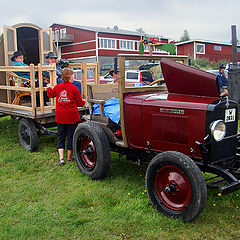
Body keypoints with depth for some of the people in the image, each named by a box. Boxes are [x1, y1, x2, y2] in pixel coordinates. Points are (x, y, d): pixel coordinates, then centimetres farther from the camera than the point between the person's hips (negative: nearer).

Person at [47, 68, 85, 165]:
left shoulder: (57, 87, 2)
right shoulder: (73, 88, -9)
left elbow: (50, 94, 22)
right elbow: (79, 102, -2)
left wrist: (49, 87, 42)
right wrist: (83, 102, 21)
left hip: (60, 116, 3)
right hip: (72, 116, -3)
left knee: (60, 136, 10)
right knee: (71, 136, 9)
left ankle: (61, 158, 1)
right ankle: (69, 157, 18)